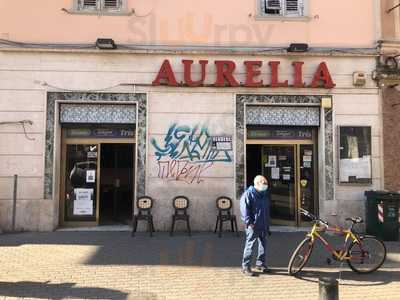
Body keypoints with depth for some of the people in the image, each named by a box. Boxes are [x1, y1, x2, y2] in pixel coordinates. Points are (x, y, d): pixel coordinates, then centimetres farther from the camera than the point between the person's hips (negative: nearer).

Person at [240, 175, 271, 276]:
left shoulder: (265, 195, 16)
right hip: (253, 226, -8)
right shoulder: (248, 194, -9)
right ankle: (245, 266, 5)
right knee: (249, 246, -4)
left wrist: (268, 226, 22)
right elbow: (244, 209, -14)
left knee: (263, 245, 13)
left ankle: (260, 264, 27)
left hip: (263, 226, 8)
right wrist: (249, 222, -19)